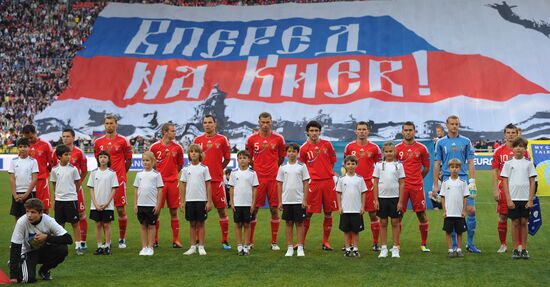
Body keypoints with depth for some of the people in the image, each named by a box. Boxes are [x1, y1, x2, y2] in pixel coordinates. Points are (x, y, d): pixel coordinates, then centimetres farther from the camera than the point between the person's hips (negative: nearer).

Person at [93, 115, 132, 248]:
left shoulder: (123, 141, -1)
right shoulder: (98, 142, 7)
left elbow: (128, 160, 6)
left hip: (119, 180, -3)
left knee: (121, 209, -1)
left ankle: (122, 239, 10)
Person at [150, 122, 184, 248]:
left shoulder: (177, 147, 3)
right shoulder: (155, 147, -2)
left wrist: (172, 174, 8)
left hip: (173, 182, 1)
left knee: (174, 212, 3)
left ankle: (176, 240, 7)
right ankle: (154, 240, 11)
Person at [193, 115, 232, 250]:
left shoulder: (222, 139, 2)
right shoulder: (197, 140, 8)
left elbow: (227, 158, 9)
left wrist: (217, 170, 7)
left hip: (217, 180, -1)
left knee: (222, 210, 1)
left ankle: (225, 241, 7)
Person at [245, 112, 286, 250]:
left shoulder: (278, 138, 2)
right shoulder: (252, 139, 3)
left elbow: (281, 158, 12)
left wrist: (272, 169, 11)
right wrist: (256, 170, 8)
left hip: (274, 179, 0)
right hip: (257, 178, 0)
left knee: (274, 209, 2)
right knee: (253, 209, 1)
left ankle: (274, 242, 10)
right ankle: (250, 241, 11)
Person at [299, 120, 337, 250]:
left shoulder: (327, 144, 7)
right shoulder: (304, 148, 2)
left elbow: (332, 162, 16)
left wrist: (327, 173, 8)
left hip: (328, 181, 2)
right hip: (313, 182, -2)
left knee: (328, 213, 5)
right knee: (308, 213, -1)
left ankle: (325, 242, 15)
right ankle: (302, 241, 10)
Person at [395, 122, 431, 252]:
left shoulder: (421, 148, 4)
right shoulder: (397, 148, 5)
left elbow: (426, 168, 12)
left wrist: (417, 179, 12)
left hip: (417, 186, 0)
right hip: (401, 186, 0)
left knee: (421, 214, 1)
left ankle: (423, 244, 12)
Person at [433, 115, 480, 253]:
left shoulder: (466, 141, 7)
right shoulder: (441, 143, 6)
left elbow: (470, 163, 7)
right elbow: (437, 164, 8)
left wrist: (472, 181, -1)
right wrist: (435, 185, 4)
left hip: (463, 179, 1)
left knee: (471, 210, -6)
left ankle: (470, 244, 6)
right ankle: (454, 245, 10)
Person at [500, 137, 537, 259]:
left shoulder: (528, 163, 3)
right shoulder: (508, 163, 2)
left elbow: (532, 182, 3)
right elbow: (505, 182, 1)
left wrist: (530, 200, -4)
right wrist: (508, 200, -7)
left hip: (525, 199, 1)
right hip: (513, 198, -1)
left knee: (524, 222, 4)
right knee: (515, 222, 3)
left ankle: (524, 249, 11)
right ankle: (516, 249, 9)